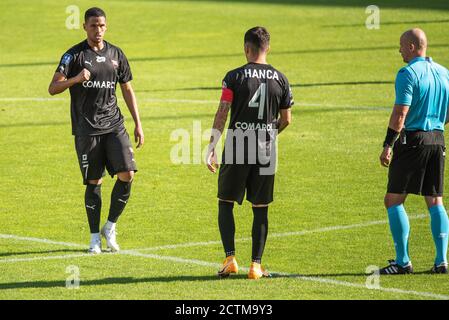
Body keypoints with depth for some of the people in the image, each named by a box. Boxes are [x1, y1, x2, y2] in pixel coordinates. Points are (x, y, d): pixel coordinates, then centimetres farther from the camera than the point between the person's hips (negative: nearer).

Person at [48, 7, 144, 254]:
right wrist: (76, 78, -28)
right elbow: (53, 88, -9)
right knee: (94, 182, -1)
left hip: (113, 124, 3)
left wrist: (138, 124, 11)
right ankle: (94, 237, 11)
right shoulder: (74, 55, -2)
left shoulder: (116, 54, 10)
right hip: (86, 128, -3)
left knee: (127, 175, -10)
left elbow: (127, 90, 17)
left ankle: (110, 228, 8)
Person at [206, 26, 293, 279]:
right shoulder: (280, 79, 3)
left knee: (226, 203, 10)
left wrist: (211, 148, -6)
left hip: (236, 149, -2)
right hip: (266, 152, 2)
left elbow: (222, 114, -9)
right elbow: (286, 119, 9)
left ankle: (230, 259, -1)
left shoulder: (235, 77, -6)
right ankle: (256, 265, 8)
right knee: (261, 209, 9)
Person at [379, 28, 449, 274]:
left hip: (412, 140, -7)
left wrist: (388, 146, -15)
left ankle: (403, 261, -5)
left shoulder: (408, 73, -10)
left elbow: (400, 113, -16)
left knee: (394, 200, -1)